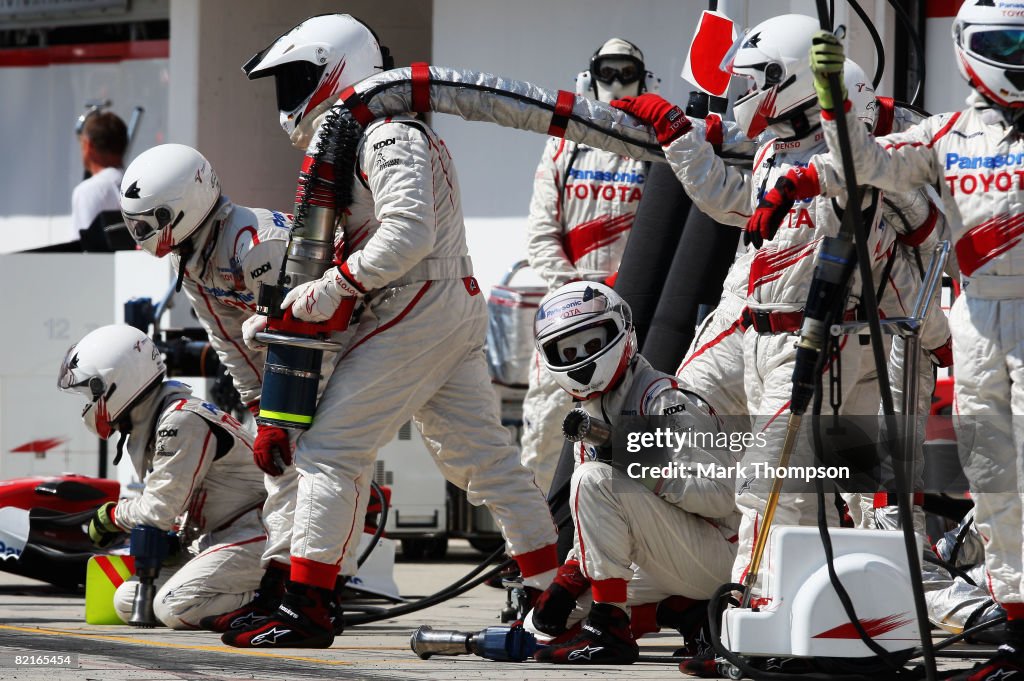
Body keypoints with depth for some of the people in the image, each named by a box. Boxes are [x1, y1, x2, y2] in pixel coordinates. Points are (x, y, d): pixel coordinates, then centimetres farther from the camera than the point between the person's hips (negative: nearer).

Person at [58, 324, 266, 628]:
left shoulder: (182, 421, -19)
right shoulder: (144, 428, 13)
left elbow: (161, 510, -20)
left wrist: (111, 515, -3)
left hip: (253, 535, -11)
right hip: (212, 539, 11)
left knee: (174, 606, -27)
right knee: (126, 601, 5)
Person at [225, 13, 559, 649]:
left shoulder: (388, 138, -13)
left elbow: (408, 234, -25)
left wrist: (335, 287, -21)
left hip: (416, 308, -11)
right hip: (456, 309, 11)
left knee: (330, 449, -9)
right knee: (482, 455, 12)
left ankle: (304, 609, -11)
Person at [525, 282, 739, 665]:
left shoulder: (666, 401, -14)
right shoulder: (591, 417, 14)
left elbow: (724, 497, -21)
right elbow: (594, 524, 17)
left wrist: (648, 468, -28)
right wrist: (566, 581, 2)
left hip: (717, 557, -10)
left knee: (594, 479, -24)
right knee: (544, 622, 7)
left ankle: (609, 630, -25)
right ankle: (690, 615, 6)